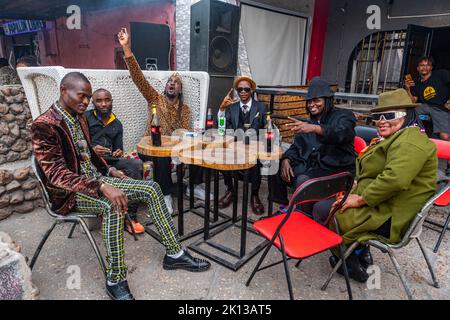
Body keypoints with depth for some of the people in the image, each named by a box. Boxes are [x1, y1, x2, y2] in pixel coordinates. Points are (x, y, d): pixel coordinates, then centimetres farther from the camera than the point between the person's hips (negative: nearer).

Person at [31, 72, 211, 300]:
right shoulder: (44, 125, -17)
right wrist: (102, 187, -34)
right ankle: (115, 280, -21)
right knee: (113, 206, -38)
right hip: (69, 192, -8)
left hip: (95, 179, 8)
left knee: (151, 188, -7)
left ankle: (174, 253, -2)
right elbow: (56, 174, -25)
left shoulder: (79, 118, 9)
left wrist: (109, 170, 5)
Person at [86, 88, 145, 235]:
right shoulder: (85, 118, 4)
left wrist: (119, 153, -4)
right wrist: (91, 150, -21)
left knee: (137, 165, -25)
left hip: (110, 160, 5)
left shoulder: (117, 124, 19)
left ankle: (130, 216, -23)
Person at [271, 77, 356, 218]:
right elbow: (296, 146, 14)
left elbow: (339, 133, -23)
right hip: (310, 165, 7)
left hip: (335, 169, -6)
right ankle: (283, 207, 9)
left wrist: (315, 128, -42)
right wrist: (286, 159, -8)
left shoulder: (343, 116, 1)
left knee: (303, 180, -32)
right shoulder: (308, 123, 20)